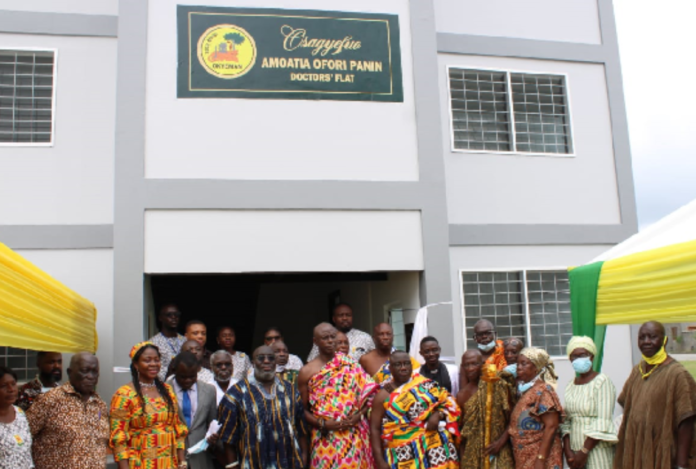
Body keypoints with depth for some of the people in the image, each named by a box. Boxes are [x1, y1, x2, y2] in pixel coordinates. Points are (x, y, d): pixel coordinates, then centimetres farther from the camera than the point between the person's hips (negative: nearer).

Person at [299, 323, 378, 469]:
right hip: (325, 439, -1)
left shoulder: (350, 364, 6)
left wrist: (359, 414, -9)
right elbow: (303, 409, 2)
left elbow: (368, 391, 5)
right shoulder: (306, 372, 1)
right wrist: (322, 424, -11)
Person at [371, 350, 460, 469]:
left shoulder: (425, 385, 7)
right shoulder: (383, 395, 3)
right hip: (402, 455, -1)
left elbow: (449, 403, 10)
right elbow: (375, 429, 0)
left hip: (433, 448, 1)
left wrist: (438, 415, -10)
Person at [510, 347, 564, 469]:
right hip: (524, 459, 7)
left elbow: (551, 427, -16)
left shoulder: (543, 391, -9)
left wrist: (541, 459, -20)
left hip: (540, 457, -7)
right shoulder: (524, 391, 14)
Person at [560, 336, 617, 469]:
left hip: (596, 449, -5)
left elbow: (603, 423, -13)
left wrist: (584, 451, -12)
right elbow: (566, 422, 8)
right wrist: (567, 450, -4)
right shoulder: (570, 387, 11)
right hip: (575, 450, 5)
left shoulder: (602, 382, -7)